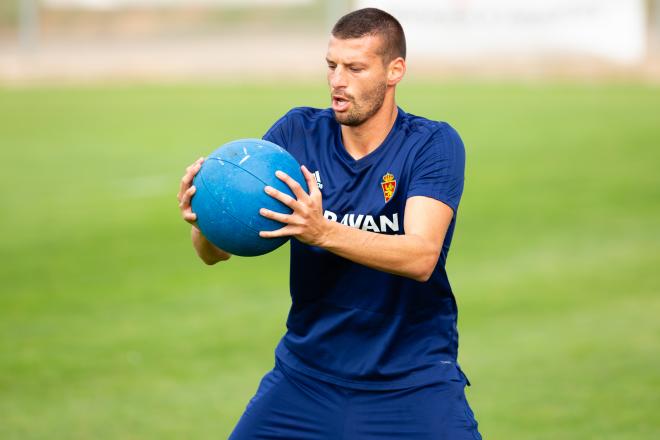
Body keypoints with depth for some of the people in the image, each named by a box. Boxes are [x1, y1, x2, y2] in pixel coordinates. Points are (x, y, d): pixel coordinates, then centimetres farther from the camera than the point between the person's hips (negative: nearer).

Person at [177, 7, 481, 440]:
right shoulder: (297, 133, -2)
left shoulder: (435, 145, -9)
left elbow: (421, 257, -25)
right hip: (306, 371, 3)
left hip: (412, 383, -3)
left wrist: (323, 232, -39)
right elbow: (218, 251, -4)